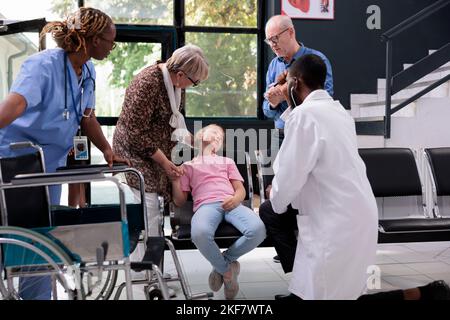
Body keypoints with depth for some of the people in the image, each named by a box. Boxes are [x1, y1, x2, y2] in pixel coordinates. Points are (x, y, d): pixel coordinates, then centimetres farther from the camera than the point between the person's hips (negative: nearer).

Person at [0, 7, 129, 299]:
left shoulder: (88, 70, 3)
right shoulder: (44, 65, -22)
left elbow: (87, 116, 11)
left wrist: (108, 150, 0)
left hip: (51, 164, 8)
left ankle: (38, 294, 26)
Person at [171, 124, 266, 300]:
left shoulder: (227, 161, 34)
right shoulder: (188, 165, 28)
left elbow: (241, 189, 20)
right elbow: (179, 201, 20)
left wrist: (236, 198, -4)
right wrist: (175, 178, 5)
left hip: (231, 204, 2)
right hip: (206, 205, -2)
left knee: (258, 229, -31)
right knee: (200, 233, -39)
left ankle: (223, 262, -6)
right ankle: (227, 269, -10)